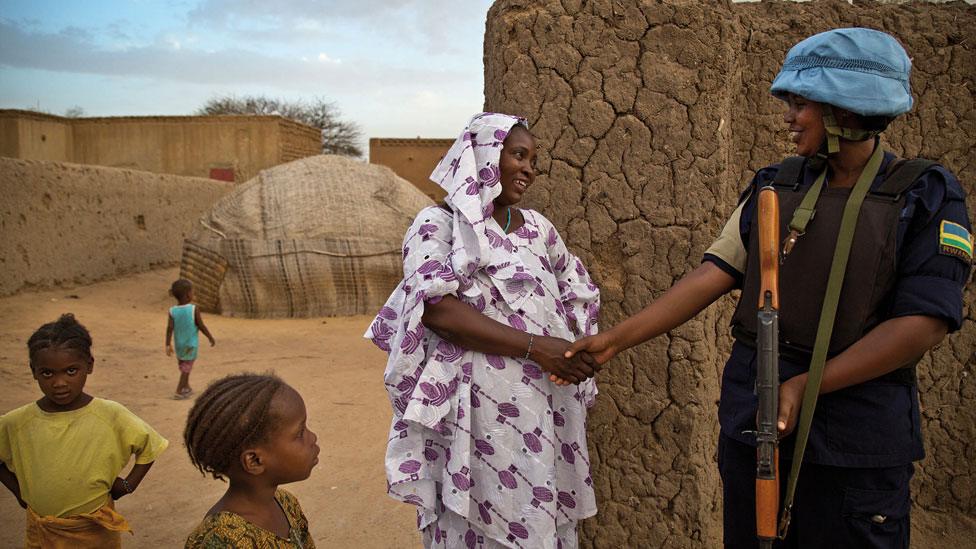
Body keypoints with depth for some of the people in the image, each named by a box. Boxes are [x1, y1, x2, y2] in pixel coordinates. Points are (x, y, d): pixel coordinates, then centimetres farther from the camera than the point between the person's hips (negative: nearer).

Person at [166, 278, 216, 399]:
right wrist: (211, 338, -1)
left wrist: (168, 345, -6)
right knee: (187, 367, 5)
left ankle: (186, 387, 36)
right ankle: (179, 392, 2)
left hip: (179, 343, 4)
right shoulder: (194, 309, -16)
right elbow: (201, 326, -12)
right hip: (191, 344, -4)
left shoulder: (172, 311, -8)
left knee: (183, 366, 21)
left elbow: (170, 328, -11)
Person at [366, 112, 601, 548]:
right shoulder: (438, 224, -4)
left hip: (546, 404, 6)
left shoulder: (537, 227, 14)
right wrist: (534, 347, -22)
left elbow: (577, 296, 20)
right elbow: (436, 308, -18)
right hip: (481, 407, -5)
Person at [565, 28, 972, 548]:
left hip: (856, 436, -3)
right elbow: (712, 276, 0)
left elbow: (924, 322, -13)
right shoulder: (773, 188, 5)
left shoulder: (927, 197, -5)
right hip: (751, 418, 4)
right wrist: (616, 339, -8)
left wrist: (805, 386, -19)